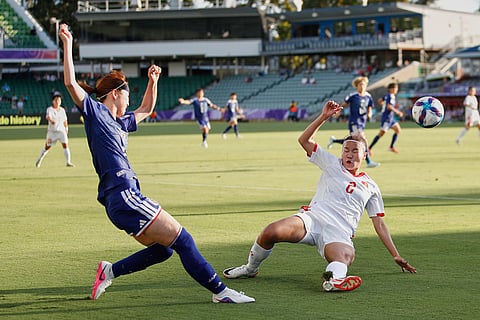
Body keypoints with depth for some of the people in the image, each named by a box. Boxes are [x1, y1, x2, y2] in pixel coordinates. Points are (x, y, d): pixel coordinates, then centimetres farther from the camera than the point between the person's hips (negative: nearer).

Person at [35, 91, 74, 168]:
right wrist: (51, 120, -50)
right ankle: (39, 160, 30)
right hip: (52, 131, -2)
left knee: (65, 145, -13)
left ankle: (68, 162, -11)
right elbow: (47, 116, -29)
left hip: (61, 131, 2)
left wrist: (66, 129, 19)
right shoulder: (50, 109, -8)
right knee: (47, 147, 8)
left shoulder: (62, 110, 6)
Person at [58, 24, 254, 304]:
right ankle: (220, 291, -4)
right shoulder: (95, 112, -1)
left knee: (162, 249, 13)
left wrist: (153, 81, 32)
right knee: (181, 239, -8)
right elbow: (71, 83, -13)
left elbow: (146, 110, 40)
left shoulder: (119, 122, 22)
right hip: (123, 197, -10)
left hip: (129, 197, 10)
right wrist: (68, 44, -16)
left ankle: (110, 271, 20)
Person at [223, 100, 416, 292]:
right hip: (312, 218, 0)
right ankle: (250, 268, -4)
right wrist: (324, 117, 0)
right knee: (271, 232, -28)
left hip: (339, 234, 0)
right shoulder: (333, 165, 20)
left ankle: (333, 278, -71)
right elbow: (304, 140, 11)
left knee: (346, 256, -39)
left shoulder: (371, 187, 23)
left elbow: (379, 224, 25)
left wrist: (395, 255, 20)